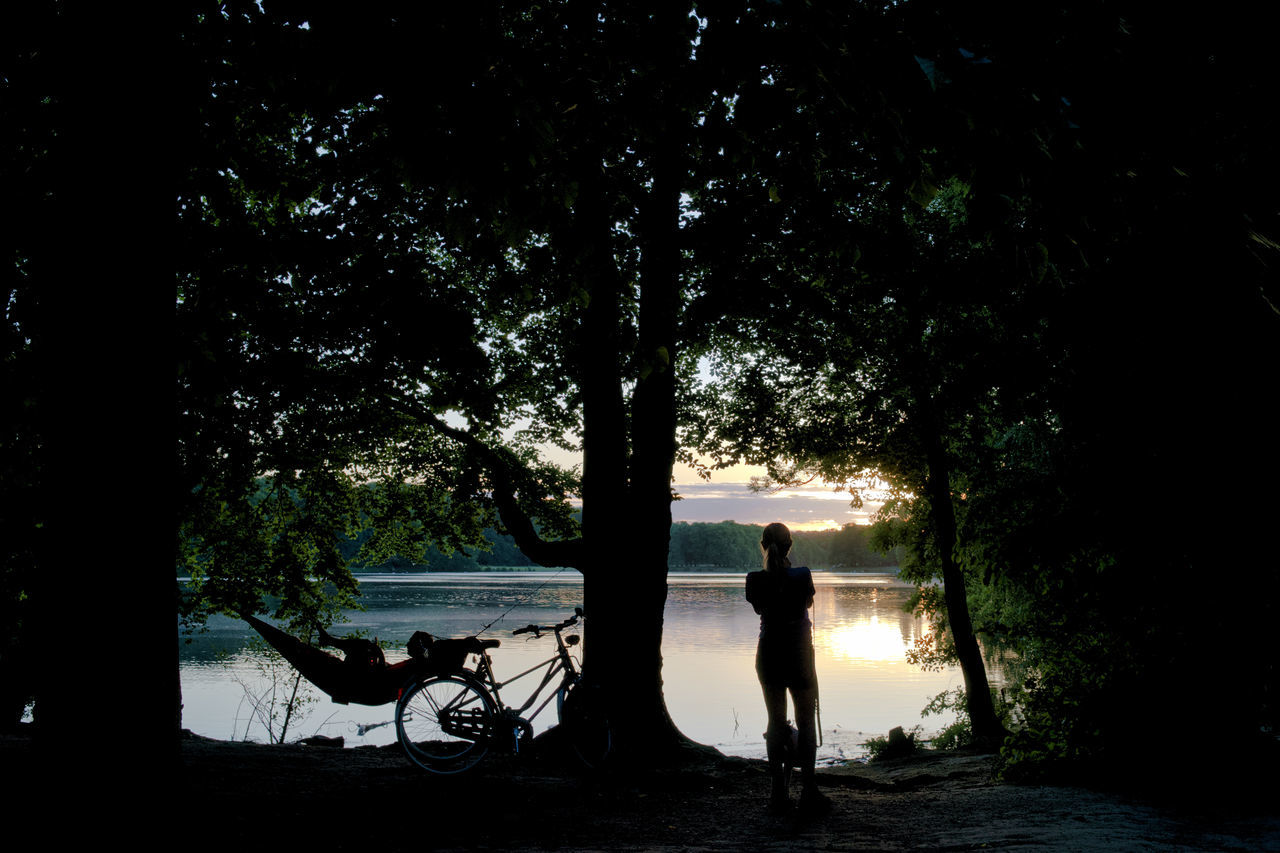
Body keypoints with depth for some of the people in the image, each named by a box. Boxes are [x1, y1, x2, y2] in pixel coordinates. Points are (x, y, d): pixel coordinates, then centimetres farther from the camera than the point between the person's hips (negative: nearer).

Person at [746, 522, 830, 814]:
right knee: (806, 721, 8)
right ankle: (808, 791, 6)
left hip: (768, 655, 2)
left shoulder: (755, 579, -8)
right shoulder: (802, 575, -13)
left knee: (775, 721, 10)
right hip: (799, 653, -2)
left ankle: (778, 792, 11)